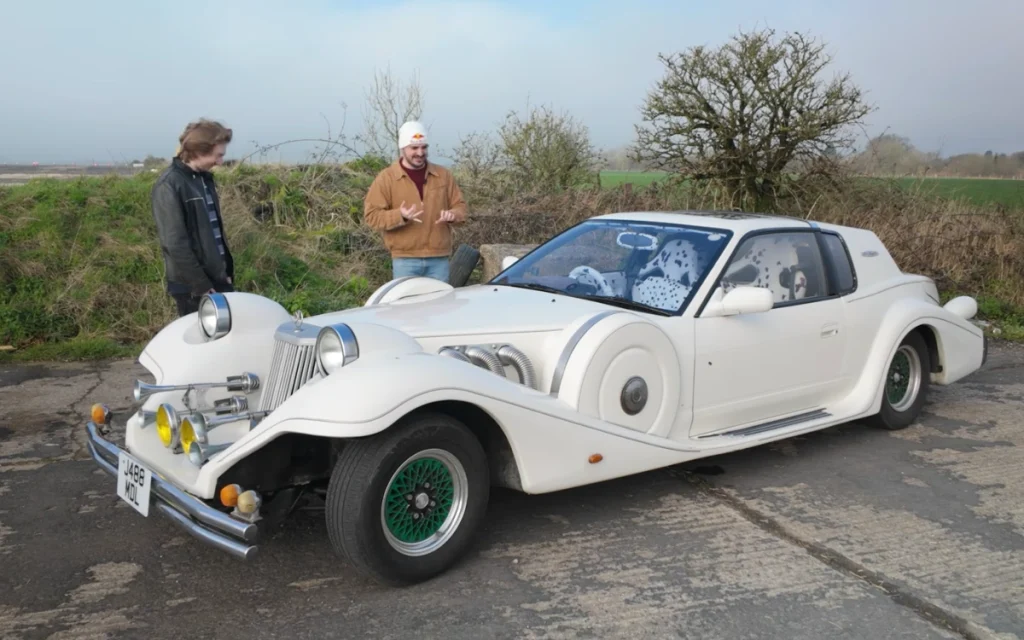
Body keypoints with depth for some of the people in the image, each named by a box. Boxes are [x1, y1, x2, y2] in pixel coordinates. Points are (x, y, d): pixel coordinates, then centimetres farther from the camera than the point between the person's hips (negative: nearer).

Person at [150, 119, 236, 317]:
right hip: (192, 286, -8)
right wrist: (200, 284, -18)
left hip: (218, 278, 8)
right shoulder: (169, 185, -14)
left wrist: (227, 270, 15)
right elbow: (175, 243, -18)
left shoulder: (204, 178, 11)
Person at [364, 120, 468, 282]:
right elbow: (372, 215, -4)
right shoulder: (386, 178, -1)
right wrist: (400, 216, -22)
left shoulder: (443, 175, 9)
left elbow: (459, 205, 14)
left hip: (439, 258, 3)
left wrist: (453, 215, -10)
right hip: (405, 259, -3)